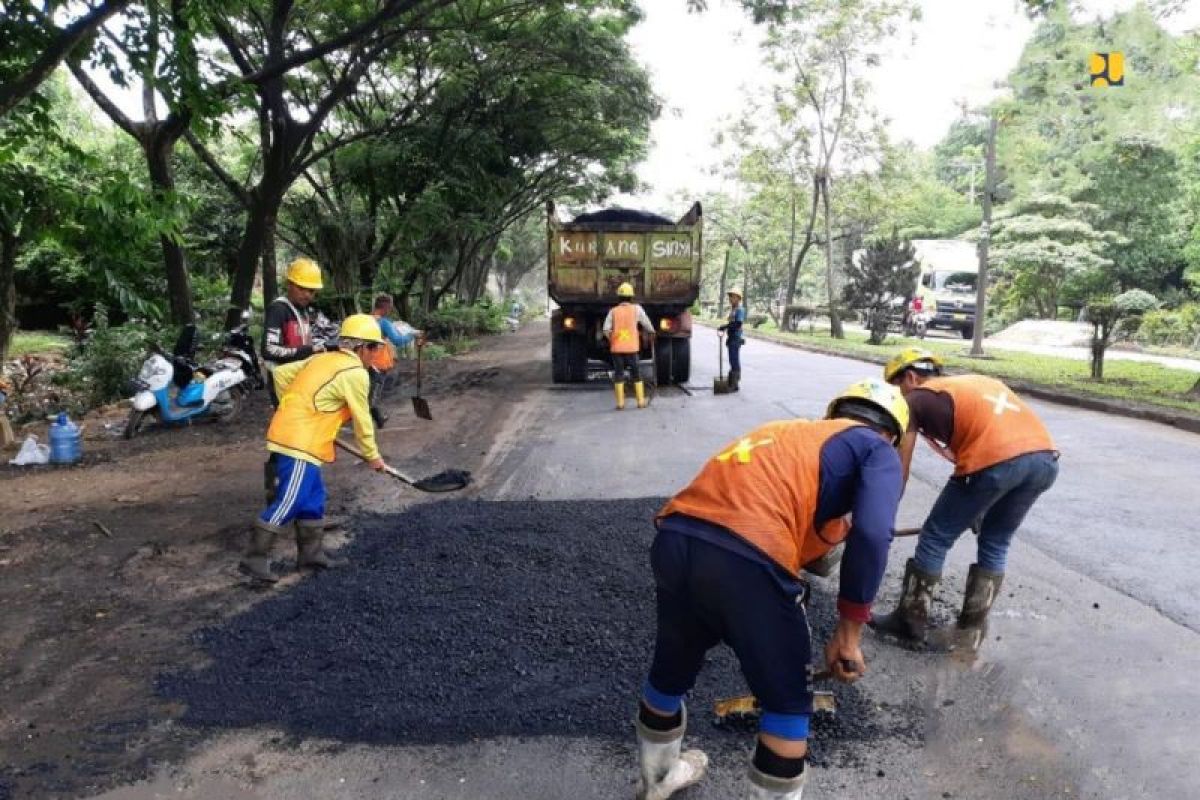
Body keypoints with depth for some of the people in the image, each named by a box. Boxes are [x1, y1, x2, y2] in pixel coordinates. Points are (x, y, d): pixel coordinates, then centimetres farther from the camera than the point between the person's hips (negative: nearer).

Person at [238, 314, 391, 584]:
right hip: (300, 442, -9)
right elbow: (362, 420, -4)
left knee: (313, 497, 16)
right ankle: (255, 558, -2)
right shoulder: (355, 373, -10)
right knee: (290, 501, -6)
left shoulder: (322, 359, 14)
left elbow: (281, 373, 16)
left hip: (288, 433, 9)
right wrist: (372, 455, 7)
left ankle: (311, 551, 24)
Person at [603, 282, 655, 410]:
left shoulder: (613, 311, 1)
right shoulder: (636, 309, 0)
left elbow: (606, 330, -7)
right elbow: (647, 324, 7)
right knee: (636, 374, 10)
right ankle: (641, 401, 10)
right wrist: (652, 332, 27)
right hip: (631, 347, -1)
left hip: (616, 348, 1)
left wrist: (611, 339, 10)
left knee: (618, 375, 7)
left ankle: (620, 403, 4)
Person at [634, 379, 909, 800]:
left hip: (673, 539, 8)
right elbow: (870, 535, -5)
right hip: (745, 558, -7)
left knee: (671, 672, 31)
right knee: (789, 705, 19)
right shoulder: (878, 451, 14)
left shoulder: (790, 431, 33)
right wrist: (848, 634, 4)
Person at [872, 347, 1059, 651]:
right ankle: (971, 632, 30)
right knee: (995, 545, 23)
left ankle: (910, 620, 26)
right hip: (1046, 458, 7)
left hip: (995, 461, -6)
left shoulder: (917, 398, 16)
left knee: (935, 539, 13)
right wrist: (978, 508, 45)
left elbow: (900, 471, 14)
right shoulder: (977, 381, 33)